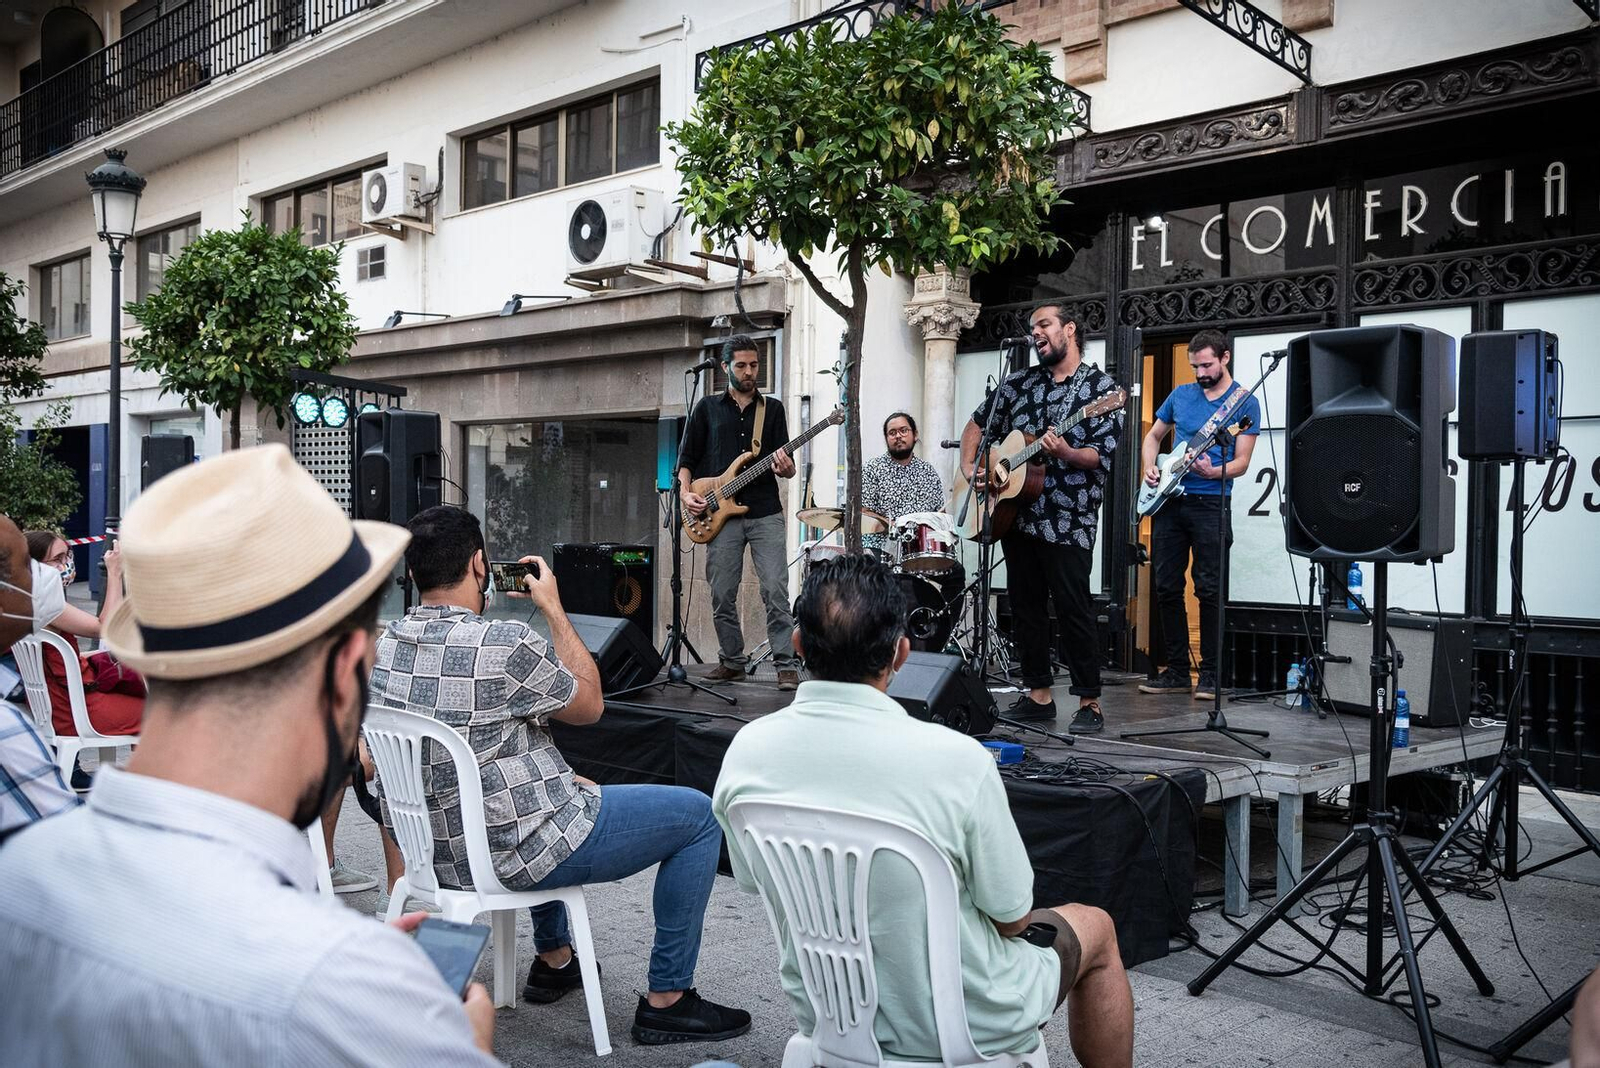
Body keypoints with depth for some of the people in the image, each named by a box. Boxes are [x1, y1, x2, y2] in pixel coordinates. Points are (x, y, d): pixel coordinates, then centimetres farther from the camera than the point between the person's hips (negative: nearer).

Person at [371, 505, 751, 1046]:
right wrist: (553, 608, -1)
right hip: (516, 854, -8)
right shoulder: (505, 644, -25)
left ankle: (553, 960, 41)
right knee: (699, 816, 5)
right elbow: (589, 706, -6)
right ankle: (667, 1001, 10)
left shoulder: (382, 646, -4)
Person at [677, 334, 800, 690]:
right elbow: (686, 459, 11)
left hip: (765, 513, -1)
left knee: (776, 592, -9)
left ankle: (787, 666, -5)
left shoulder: (772, 408, 12)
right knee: (722, 596, 4)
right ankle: (732, 661, 20)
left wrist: (786, 468, -15)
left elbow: (787, 466, 9)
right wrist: (686, 494, -6)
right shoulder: (707, 408, 11)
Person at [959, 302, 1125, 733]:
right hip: (1015, 514, 6)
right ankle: (1039, 695, 20)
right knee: (1025, 606, 10)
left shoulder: (1101, 387, -3)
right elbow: (977, 424, 22)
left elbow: (1104, 458, -10)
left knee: (1073, 608, -6)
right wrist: (969, 467, 6)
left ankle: (1090, 703, 4)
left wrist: (1067, 453, -28)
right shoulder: (1018, 383, 13)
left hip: (1068, 521, -6)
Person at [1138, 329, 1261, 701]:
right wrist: (1150, 468, 3)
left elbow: (1242, 463, -4)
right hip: (1169, 501, 5)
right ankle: (1177, 670, 15)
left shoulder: (1245, 403, 0)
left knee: (1209, 589, -5)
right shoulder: (1180, 394, 13)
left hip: (1211, 503, -5)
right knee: (1167, 587, 5)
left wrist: (1212, 472, -24)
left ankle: (1210, 674, 5)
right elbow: (1152, 437, 22)